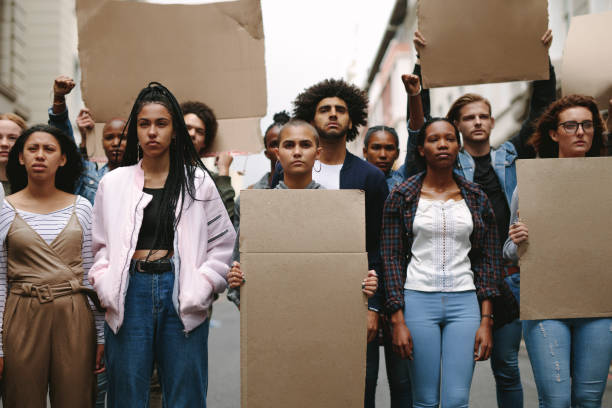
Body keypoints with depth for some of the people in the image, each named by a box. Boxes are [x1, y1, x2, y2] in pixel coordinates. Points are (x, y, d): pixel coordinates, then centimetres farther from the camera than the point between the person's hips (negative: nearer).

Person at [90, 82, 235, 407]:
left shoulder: (198, 182, 6)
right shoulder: (113, 183, 9)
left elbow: (222, 242, 6)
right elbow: (100, 245, 11)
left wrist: (201, 288, -6)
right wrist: (106, 288, -5)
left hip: (181, 293, -1)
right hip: (130, 294, 1)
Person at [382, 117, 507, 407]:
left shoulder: (476, 198, 7)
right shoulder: (401, 196, 2)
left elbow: (490, 260, 7)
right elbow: (391, 258, 0)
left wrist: (486, 321, 0)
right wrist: (398, 320, -8)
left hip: (464, 302, 1)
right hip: (418, 300, -1)